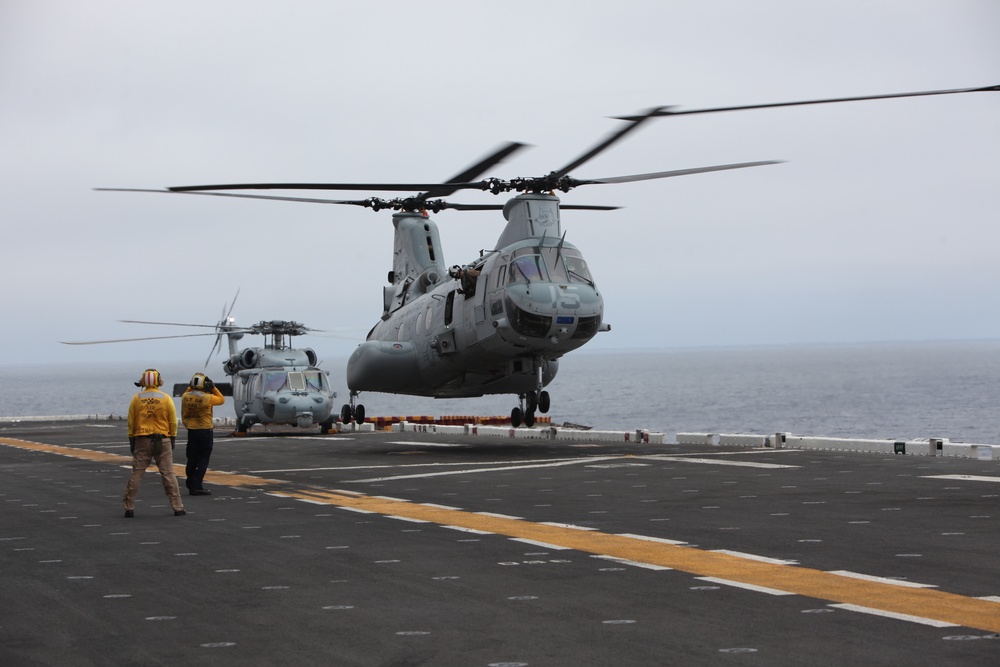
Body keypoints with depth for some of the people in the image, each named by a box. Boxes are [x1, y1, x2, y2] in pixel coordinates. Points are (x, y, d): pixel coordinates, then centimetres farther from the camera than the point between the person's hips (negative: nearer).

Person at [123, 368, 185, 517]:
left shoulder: (136, 399, 0)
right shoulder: (166, 399, -2)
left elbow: (131, 422, 3)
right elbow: (173, 422, 0)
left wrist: (131, 441, 11)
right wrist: (172, 439, 10)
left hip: (142, 441, 1)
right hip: (162, 440, -1)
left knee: (136, 474, 5)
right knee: (168, 474, 3)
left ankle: (129, 508, 5)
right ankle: (177, 507, 3)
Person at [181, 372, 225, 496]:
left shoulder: (185, 397, -4)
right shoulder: (208, 398, -15)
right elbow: (221, 400, 2)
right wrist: (214, 388, 8)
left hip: (191, 431, 5)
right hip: (206, 431, -5)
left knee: (192, 460, 14)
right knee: (203, 461, 0)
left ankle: (191, 485, 21)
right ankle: (197, 486, -3)